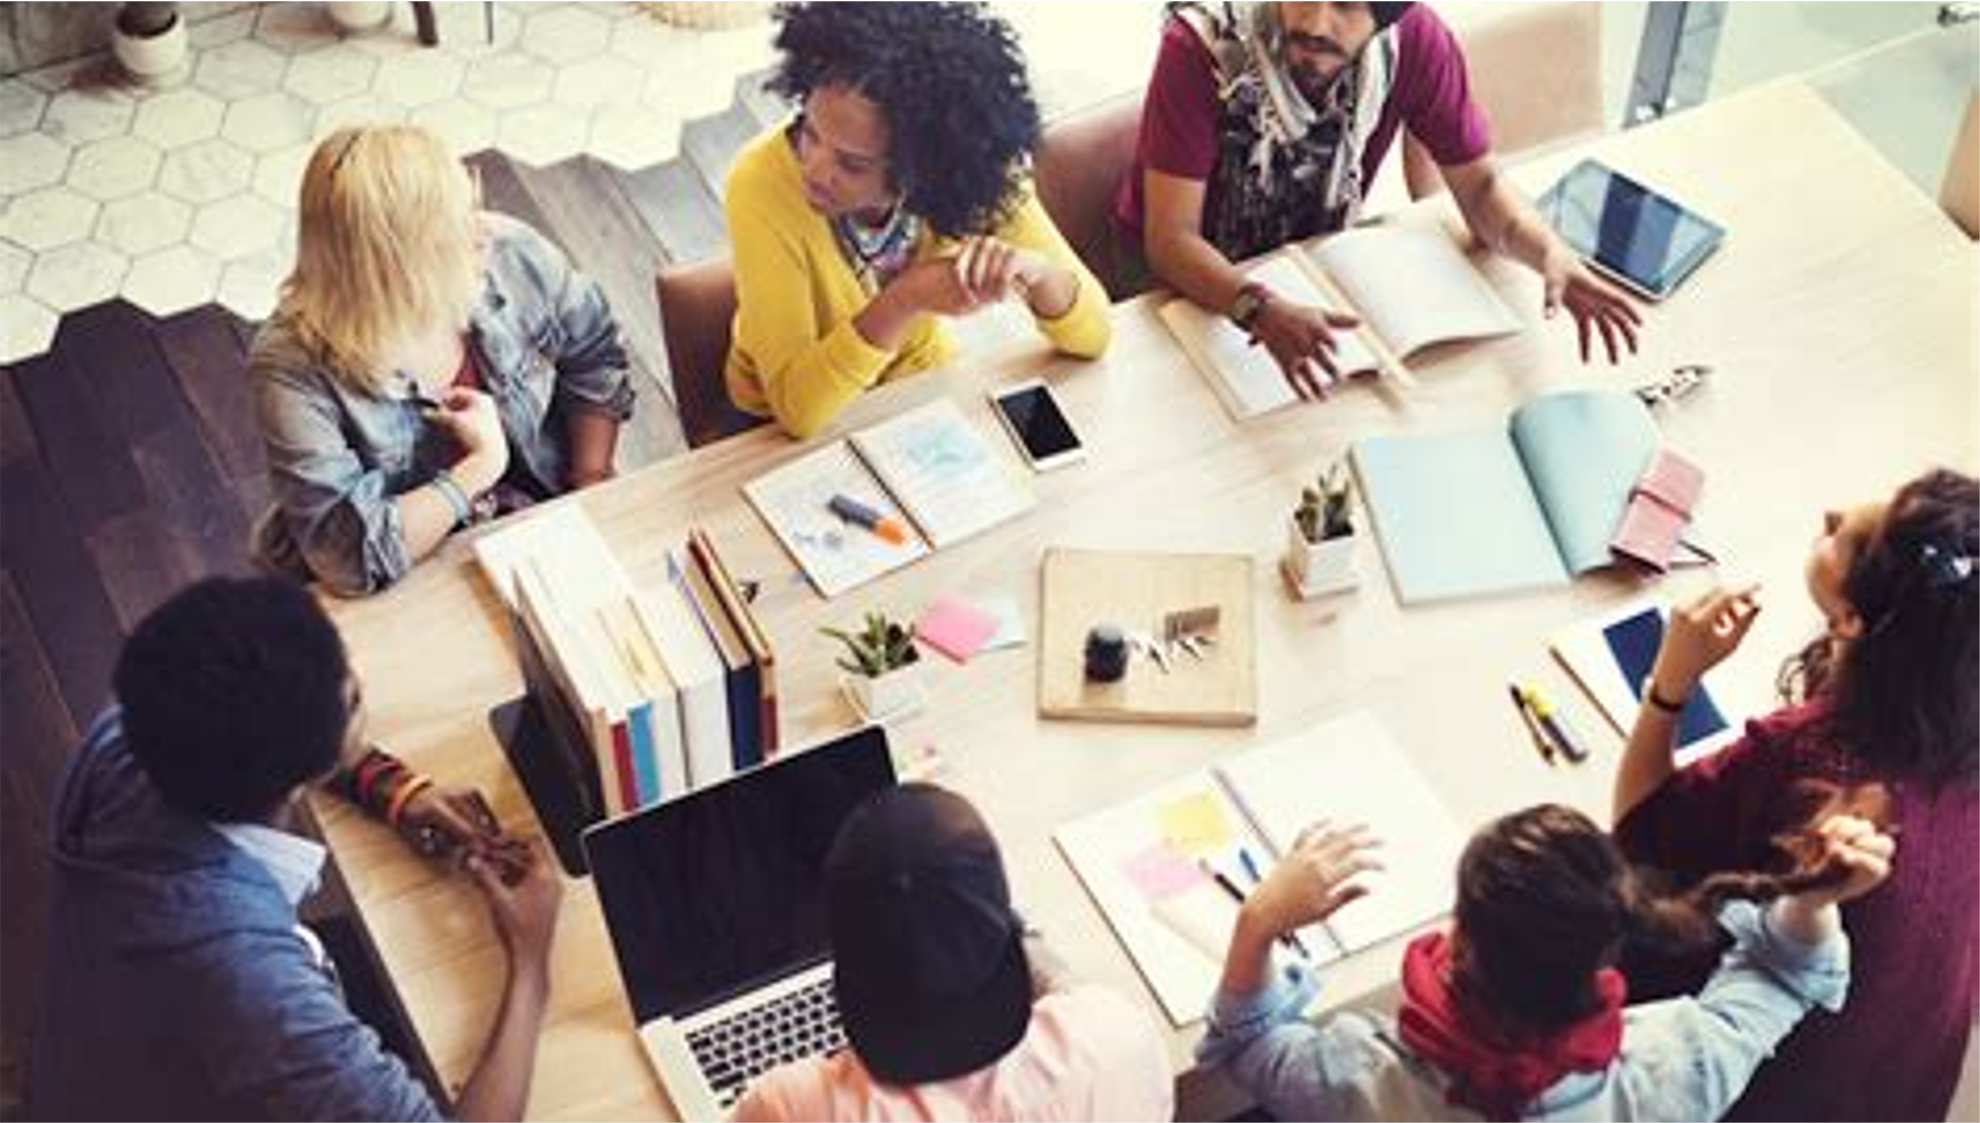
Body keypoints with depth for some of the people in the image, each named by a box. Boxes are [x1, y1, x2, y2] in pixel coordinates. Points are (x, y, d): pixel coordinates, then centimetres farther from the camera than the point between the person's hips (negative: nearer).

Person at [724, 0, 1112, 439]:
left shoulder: (971, 170, -19)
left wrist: (1037, 270, -35)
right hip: (788, 433, -2)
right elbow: (798, 407, -28)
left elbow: (1092, 336, -15)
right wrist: (904, 301, -40)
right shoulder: (762, 184, -26)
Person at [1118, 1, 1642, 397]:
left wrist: (1550, 251, -34)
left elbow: (1479, 184, -11)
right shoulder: (1201, 46, -30)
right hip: (1195, 280, -3)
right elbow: (1171, 239, -30)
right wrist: (1262, 311, -50)